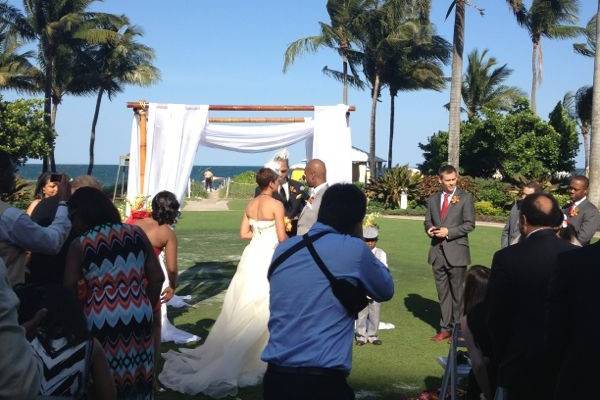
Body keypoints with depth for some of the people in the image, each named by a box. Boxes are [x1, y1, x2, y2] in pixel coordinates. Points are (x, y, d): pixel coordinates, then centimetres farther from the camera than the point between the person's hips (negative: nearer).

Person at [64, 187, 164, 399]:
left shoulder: (79, 245, -5)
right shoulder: (136, 233, 3)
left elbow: (69, 291, -4)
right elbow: (157, 278, 3)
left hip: (101, 322, -3)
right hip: (139, 318, 3)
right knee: (136, 376, 15)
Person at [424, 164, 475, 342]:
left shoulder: (465, 198, -2)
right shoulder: (433, 199, 12)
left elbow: (470, 224, -6)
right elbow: (427, 221, 17)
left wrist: (448, 232, -15)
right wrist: (430, 229, -6)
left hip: (456, 252, -4)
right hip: (437, 252, 4)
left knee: (457, 292, 3)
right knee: (442, 292, 11)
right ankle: (445, 328, 20)